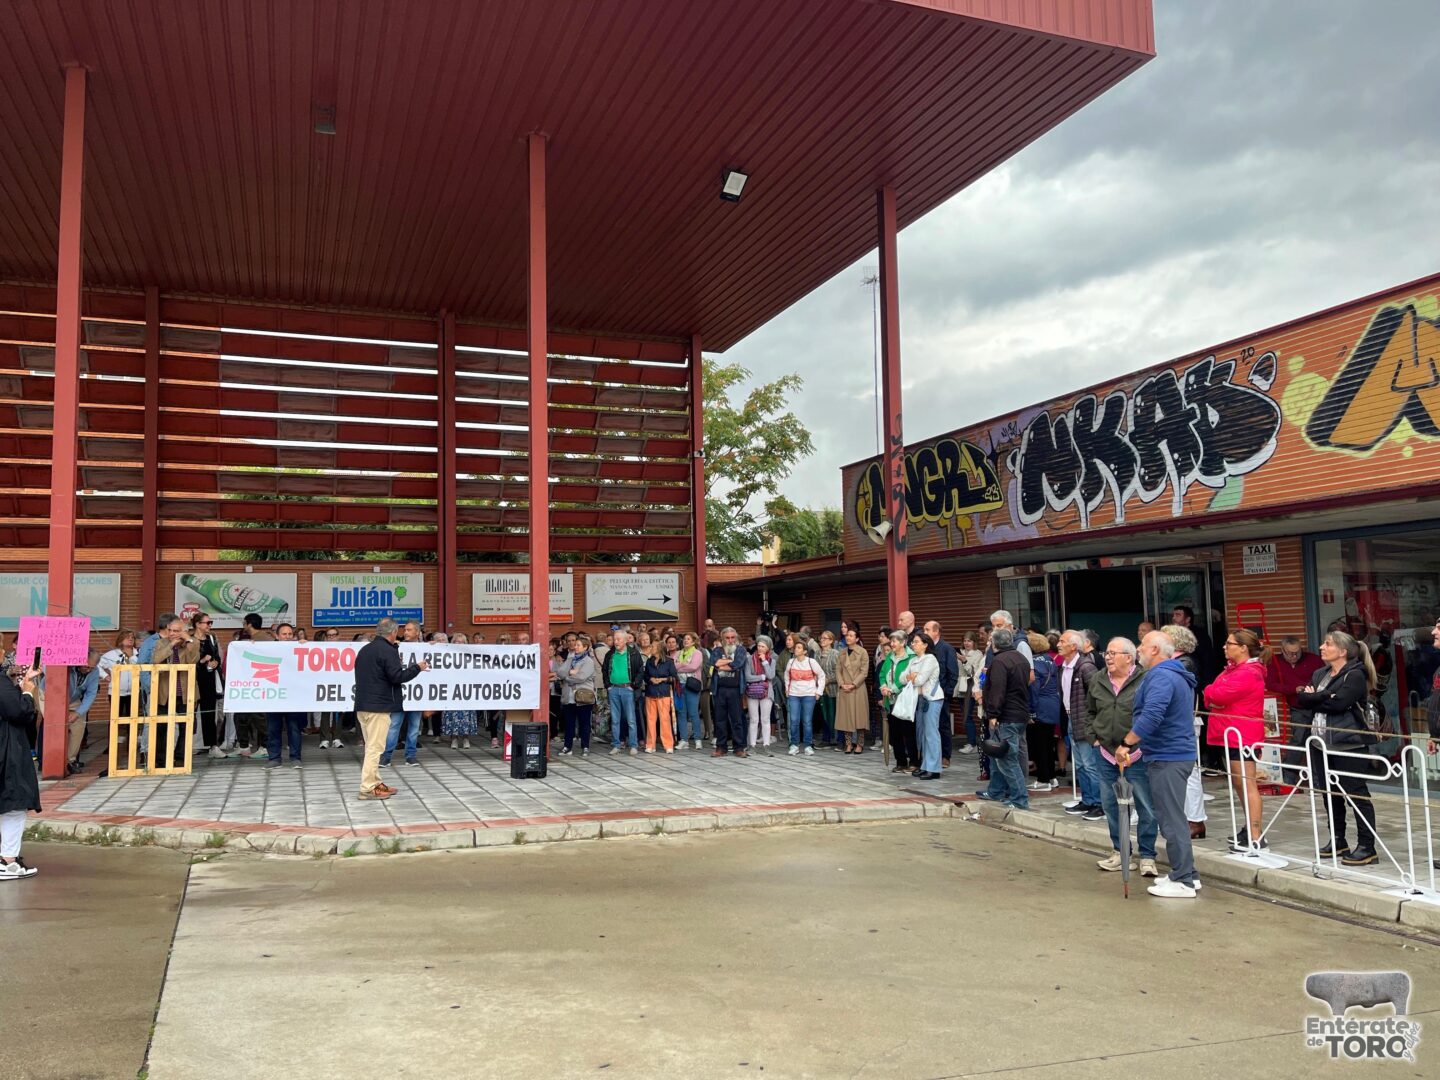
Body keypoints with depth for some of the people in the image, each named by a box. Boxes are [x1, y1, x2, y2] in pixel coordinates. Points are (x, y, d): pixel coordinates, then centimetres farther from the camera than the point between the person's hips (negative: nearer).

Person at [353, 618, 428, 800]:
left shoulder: (364, 650, 15)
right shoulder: (388, 651, -12)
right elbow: (397, 677, -17)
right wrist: (417, 668, -4)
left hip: (362, 705, 9)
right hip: (379, 706, -9)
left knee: (371, 746, 15)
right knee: (375, 748, -7)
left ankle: (375, 783, 19)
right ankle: (368, 788, -7)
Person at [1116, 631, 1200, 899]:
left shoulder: (1161, 677, -17)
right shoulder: (1176, 675, 18)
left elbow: (1151, 716, -31)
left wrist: (1126, 743, -23)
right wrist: (1138, 749, 21)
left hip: (1167, 759, -11)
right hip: (1177, 754, 11)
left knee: (1171, 820, -5)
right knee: (1174, 817, 18)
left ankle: (1183, 882, 1)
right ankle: (1186, 874, 25)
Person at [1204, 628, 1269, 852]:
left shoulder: (1248, 673, -17)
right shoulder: (1234, 668, 16)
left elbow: (1219, 694, -23)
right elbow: (1213, 693, 14)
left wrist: (1211, 694, -2)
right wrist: (1213, 698, -8)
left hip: (1242, 735, -11)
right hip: (1232, 733, 11)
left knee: (1246, 783, -9)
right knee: (1238, 782, 18)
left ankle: (1255, 837, -8)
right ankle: (1249, 828, 29)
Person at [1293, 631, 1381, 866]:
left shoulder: (1355, 675, -8)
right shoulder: (1322, 674, 16)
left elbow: (1338, 703, -21)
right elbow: (1302, 698, 5)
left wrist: (1313, 698, -6)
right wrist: (1323, 697, -13)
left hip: (1348, 744, -8)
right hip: (1322, 742, 8)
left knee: (1356, 794, -4)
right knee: (1331, 793, 13)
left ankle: (1367, 847, 2)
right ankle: (1337, 841, 24)